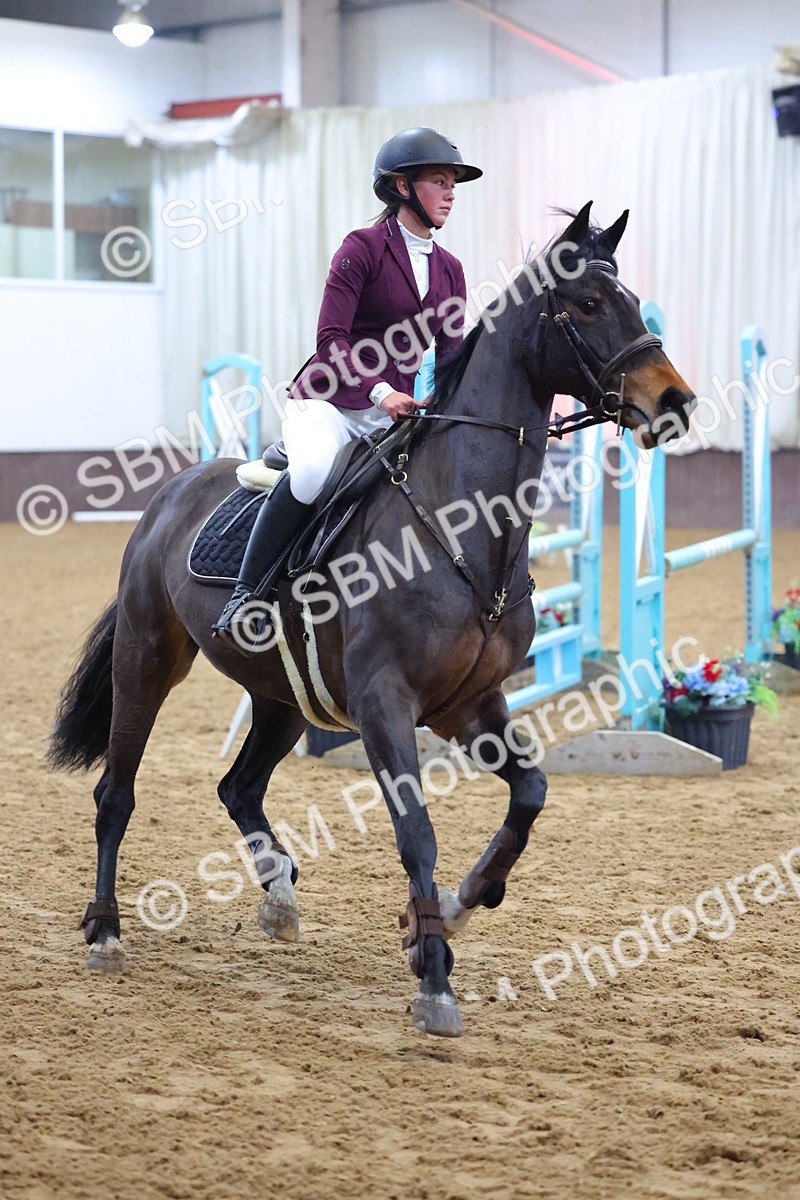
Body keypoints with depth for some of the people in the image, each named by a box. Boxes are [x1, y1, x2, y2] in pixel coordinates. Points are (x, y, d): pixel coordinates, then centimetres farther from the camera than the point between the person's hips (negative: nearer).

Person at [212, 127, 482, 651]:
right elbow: (331, 338, -14)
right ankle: (246, 592, -28)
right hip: (327, 401, -7)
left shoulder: (449, 269, 13)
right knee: (314, 469, -38)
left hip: (394, 412, 7)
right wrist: (378, 390, -28)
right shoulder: (363, 248, -6)